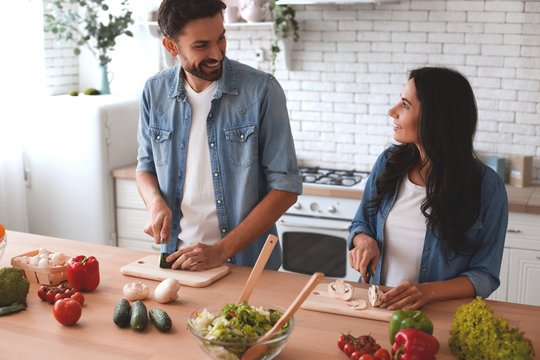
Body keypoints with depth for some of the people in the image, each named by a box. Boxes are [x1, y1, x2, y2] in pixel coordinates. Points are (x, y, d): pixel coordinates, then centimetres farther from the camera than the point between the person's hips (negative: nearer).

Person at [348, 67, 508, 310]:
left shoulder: (486, 185, -8)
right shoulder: (389, 162, 5)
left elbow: (485, 275, -4)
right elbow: (361, 223, 18)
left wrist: (429, 291, -21)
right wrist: (365, 241, -5)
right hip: (375, 308, 3)